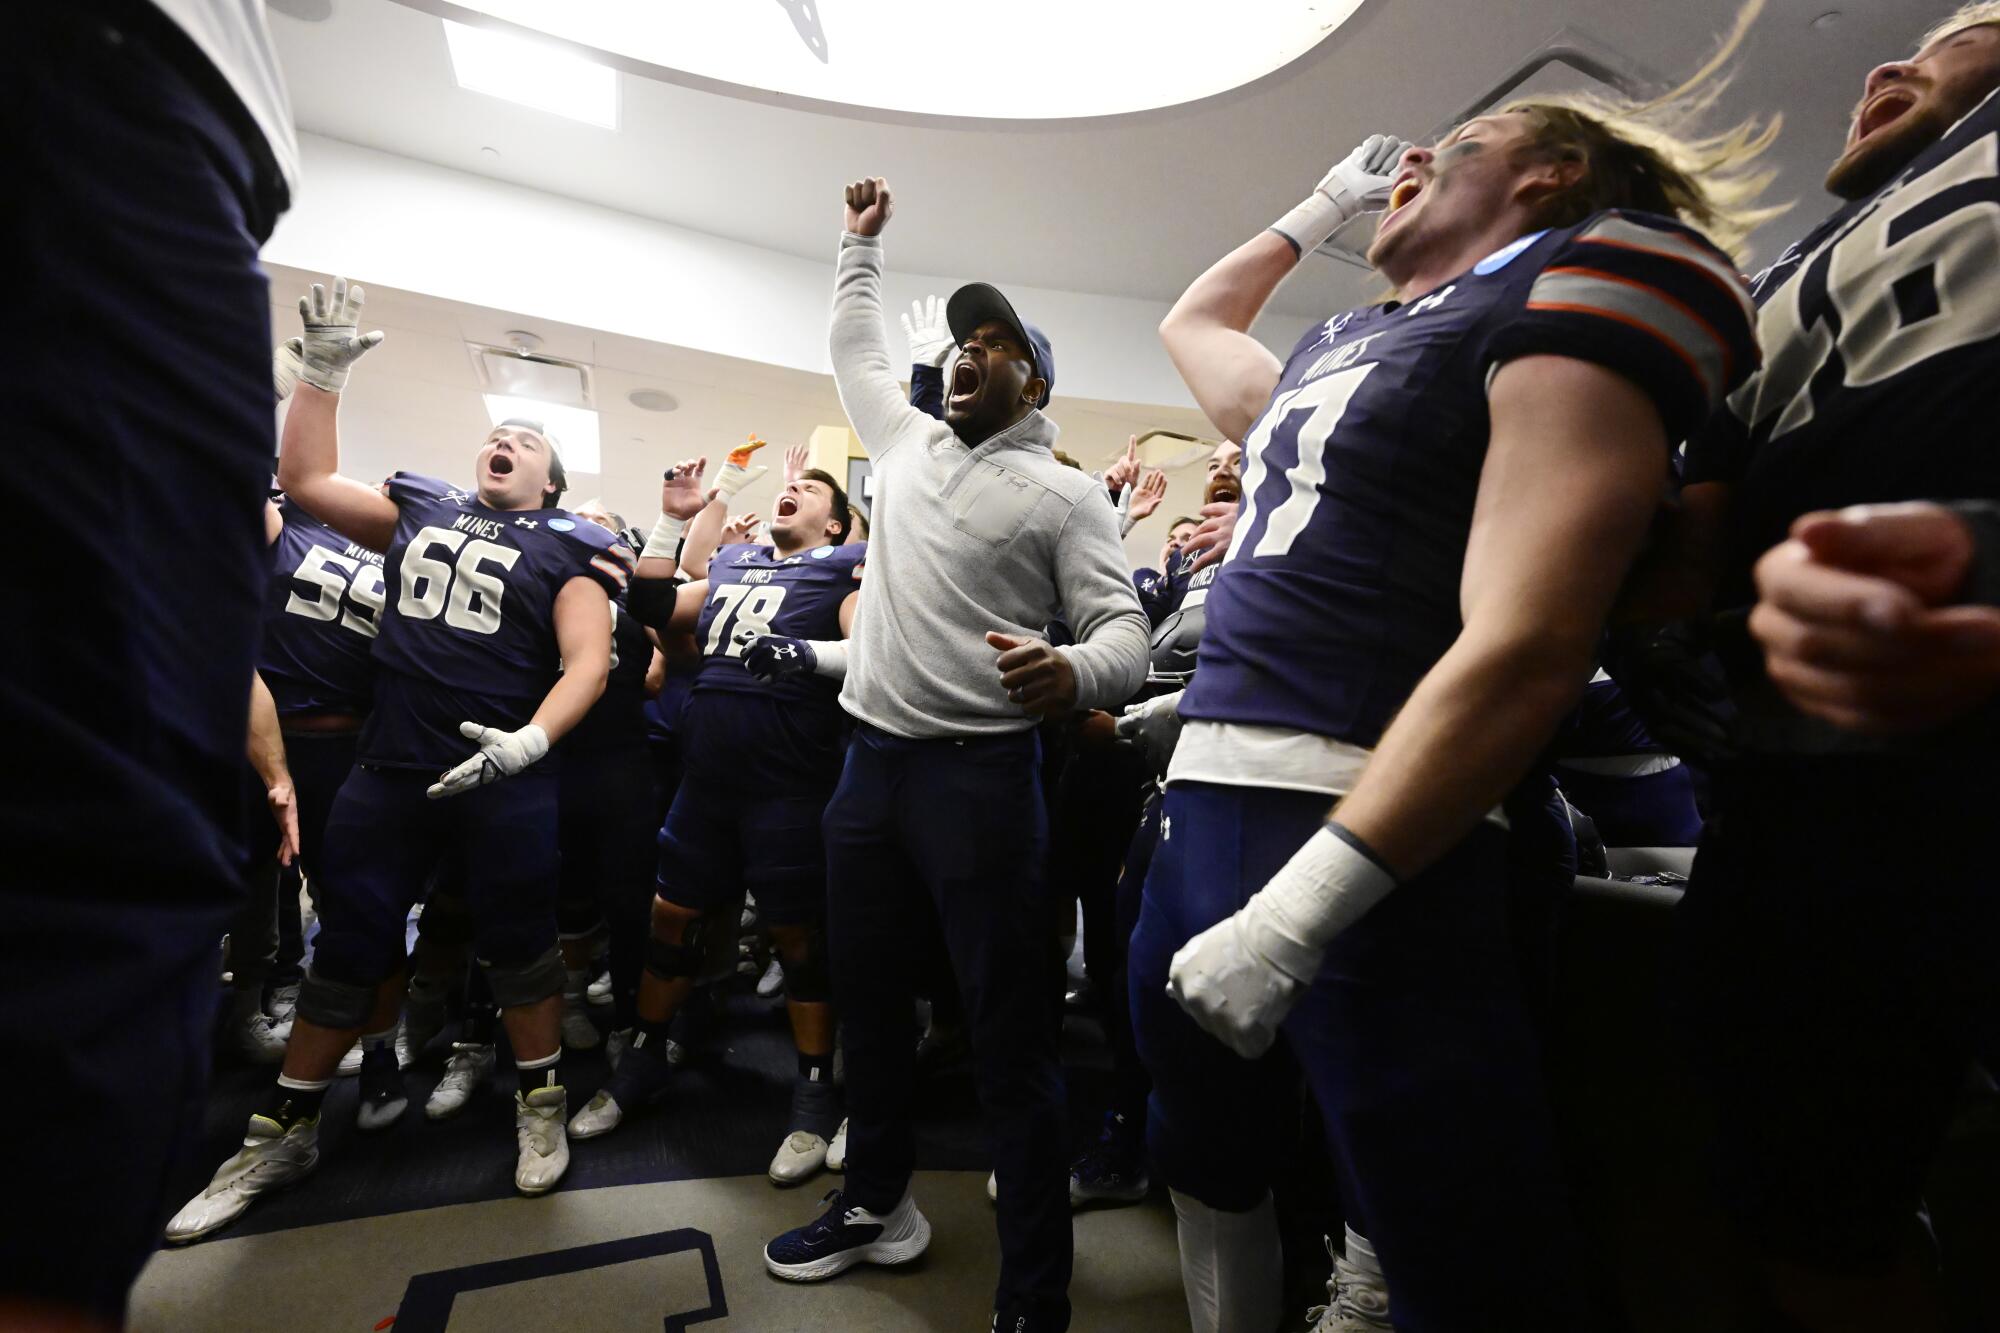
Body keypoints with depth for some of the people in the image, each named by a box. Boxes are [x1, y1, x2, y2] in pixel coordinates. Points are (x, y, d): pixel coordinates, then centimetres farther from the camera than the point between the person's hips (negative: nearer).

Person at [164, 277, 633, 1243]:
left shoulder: (567, 548, 0)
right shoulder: (421, 509, 14)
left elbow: (587, 661, -9)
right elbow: (306, 479, 20)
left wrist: (531, 741, -23)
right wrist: (324, 370, 14)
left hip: (501, 776, -4)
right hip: (387, 770, 4)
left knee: (517, 942, 5)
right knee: (348, 942, 14)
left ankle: (541, 1106, 23)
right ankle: (283, 1130, 31)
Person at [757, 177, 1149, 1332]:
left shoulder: (1066, 494, -2)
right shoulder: (911, 444, 16)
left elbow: (1126, 630, -10)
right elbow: (857, 349, 35)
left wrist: (1076, 673, -32)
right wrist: (864, 244, 36)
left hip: (982, 773, -6)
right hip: (872, 761, 7)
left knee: (1012, 1039, 0)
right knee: (869, 995, 19)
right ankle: (877, 1202, 41)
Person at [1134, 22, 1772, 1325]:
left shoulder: (1587, 281, -1)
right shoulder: (1335, 347, 22)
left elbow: (1526, 649, -17)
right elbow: (1193, 322, 45)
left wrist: (1295, 911, -23)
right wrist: (1323, 203, 36)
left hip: (1373, 841, -8)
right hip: (1203, 796, 9)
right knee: (1204, 1167, 23)